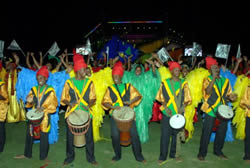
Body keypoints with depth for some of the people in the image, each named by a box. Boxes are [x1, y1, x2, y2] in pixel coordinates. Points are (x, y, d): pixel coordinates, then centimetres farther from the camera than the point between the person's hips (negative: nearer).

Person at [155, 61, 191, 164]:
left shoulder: (183, 83, 5)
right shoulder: (165, 83, 3)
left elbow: (187, 99, 5)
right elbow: (161, 98, 4)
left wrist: (182, 107, -11)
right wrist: (166, 107, -9)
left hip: (179, 114, 1)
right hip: (167, 113, -1)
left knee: (176, 134, 9)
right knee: (165, 135, -2)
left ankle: (173, 154, 24)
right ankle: (163, 156, 7)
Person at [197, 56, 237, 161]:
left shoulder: (225, 81, 12)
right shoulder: (207, 80, -2)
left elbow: (228, 95, 15)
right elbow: (208, 91, -21)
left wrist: (231, 98, -8)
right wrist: (214, 77, -22)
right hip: (210, 109, -5)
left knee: (222, 131, 13)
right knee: (207, 132, -1)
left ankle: (218, 151, 32)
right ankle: (202, 153, 11)